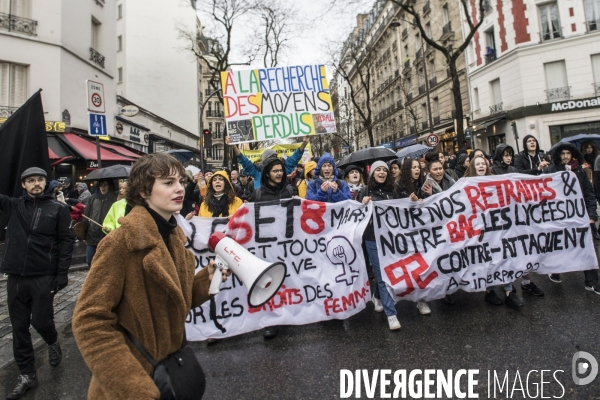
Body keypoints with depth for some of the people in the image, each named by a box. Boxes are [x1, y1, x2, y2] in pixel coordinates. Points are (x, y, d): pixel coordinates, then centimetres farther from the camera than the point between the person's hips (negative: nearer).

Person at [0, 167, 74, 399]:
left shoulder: (58, 208, -2)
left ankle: (53, 343, 38)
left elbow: (66, 241, -4)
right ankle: (26, 375, 25)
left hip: (44, 277, -3)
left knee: (40, 321, 3)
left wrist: (62, 273, -9)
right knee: (19, 327, 10)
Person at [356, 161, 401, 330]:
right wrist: (363, 205, -20)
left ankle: (377, 296, 43)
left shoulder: (392, 191, 8)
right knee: (382, 274, -2)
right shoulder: (365, 191, -2)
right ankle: (391, 313, 6)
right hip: (373, 238, -3)